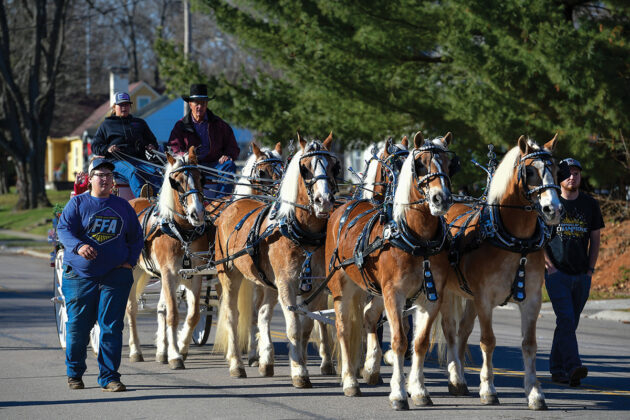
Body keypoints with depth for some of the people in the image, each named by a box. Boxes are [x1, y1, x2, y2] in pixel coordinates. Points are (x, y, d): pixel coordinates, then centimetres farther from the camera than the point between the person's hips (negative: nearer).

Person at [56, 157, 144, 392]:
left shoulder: (123, 207, 11)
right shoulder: (78, 203, 3)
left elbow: (136, 237, 20)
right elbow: (63, 228, -9)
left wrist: (131, 261, 5)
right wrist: (79, 246, -28)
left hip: (116, 275, 2)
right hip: (80, 275, -2)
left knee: (112, 327, -4)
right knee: (77, 326, 2)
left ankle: (109, 377, 1)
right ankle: (74, 374, 20)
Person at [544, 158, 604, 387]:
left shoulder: (590, 204, 9)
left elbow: (595, 239, 15)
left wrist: (591, 268, 5)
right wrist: (549, 265, -6)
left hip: (581, 275, 4)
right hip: (556, 273, -4)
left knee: (570, 323, 9)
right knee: (566, 320, -17)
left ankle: (557, 368, 19)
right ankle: (573, 367, -25)